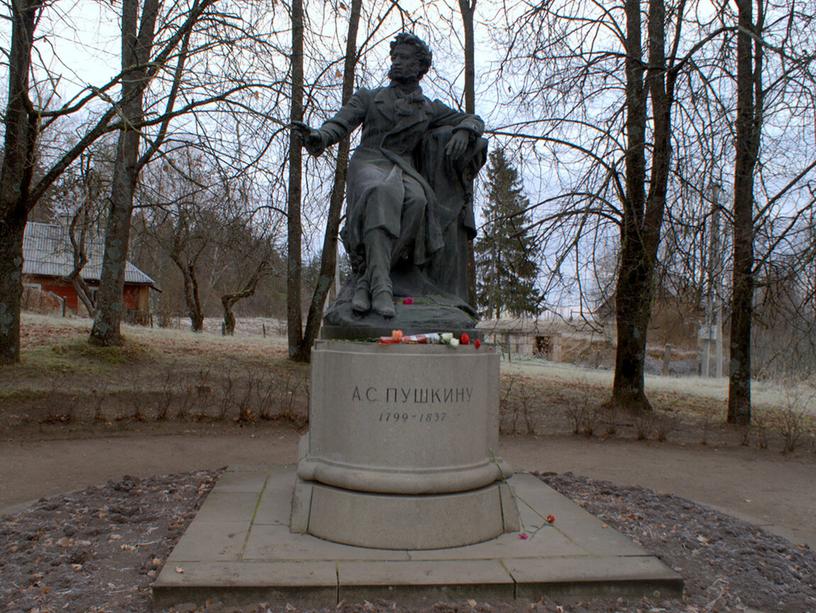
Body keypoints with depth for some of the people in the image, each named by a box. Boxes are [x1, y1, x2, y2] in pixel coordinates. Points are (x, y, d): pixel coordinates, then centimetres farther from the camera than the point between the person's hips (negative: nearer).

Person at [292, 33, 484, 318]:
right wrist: (317, 137, -19)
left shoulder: (431, 109, 24)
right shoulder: (368, 97, 19)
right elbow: (339, 125, 5)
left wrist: (463, 132, -3)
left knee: (416, 201, -37)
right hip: (368, 166, -2)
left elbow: (473, 120, 24)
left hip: (403, 171, 2)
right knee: (382, 194, -40)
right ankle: (381, 286, -46)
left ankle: (365, 280, -35)